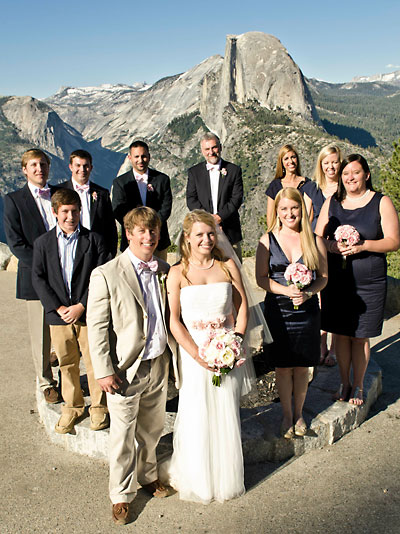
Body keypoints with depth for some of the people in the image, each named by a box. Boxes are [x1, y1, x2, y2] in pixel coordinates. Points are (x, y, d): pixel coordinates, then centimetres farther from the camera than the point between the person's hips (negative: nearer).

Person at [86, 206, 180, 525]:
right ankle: (122, 494, 31)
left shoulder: (164, 272, 4)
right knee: (123, 435, 10)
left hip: (158, 365, 5)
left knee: (152, 429, 22)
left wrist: (177, 355, 10)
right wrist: (104, 371, -14)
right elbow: (97, 328, -12)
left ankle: (147, 475, 46)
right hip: (126, 370, -5)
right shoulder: (106, 275, -13)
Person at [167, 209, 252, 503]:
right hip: (194, 354, -2)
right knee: (197, 417, 5)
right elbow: (174, 321, -6)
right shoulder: (178, 273, -3)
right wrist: (198, 355, -15)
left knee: (226, 415, 11)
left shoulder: (228, 267, 3)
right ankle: (197, 481, 29)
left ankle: (227, 479, 33)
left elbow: (242, 310, 3)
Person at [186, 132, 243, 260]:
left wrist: (219, 216, -14)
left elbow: (237, 198, -2)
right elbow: (191, 200, 2)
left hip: (229, 230, 0)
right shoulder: (194, 172, 8)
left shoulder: (234, 170, 6)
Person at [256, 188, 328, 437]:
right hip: (278, 311, -1)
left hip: (307, 311, 1)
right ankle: (287, 414, 28)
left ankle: (299, 412, 33)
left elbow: (323, 276, 4)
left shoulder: (314, 240, 0)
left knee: (302, 366, 11)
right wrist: (287, 290, -18)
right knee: (283, 366, 8)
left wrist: (308, 293, -15)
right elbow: (261, 278, -3)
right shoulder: (268, 241, -3)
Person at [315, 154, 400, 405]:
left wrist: (363, 245, -20)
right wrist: (332, 246, -13)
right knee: (342, 334, 10)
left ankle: (358, 385, 27)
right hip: (336, 280, 3)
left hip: (369, 283, -2)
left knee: (360, 336, 7)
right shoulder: (332, 203, 8)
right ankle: (345, 382, 30)